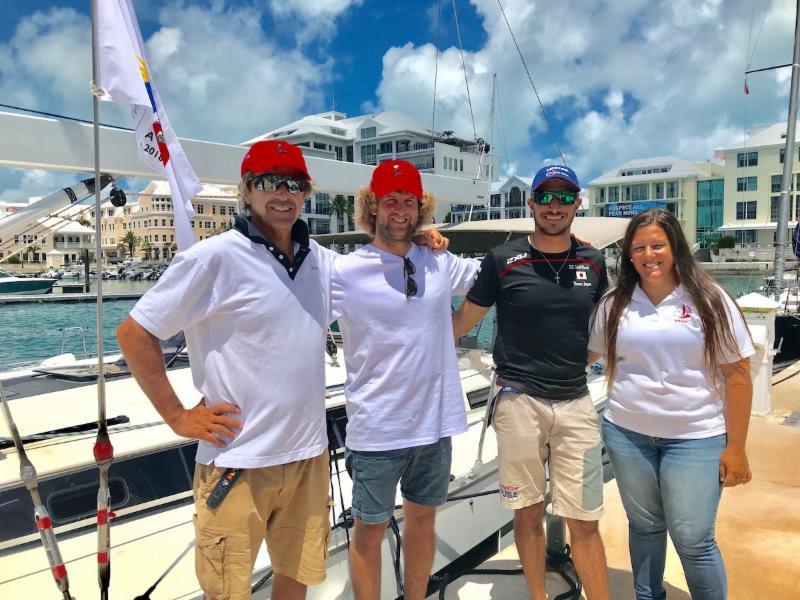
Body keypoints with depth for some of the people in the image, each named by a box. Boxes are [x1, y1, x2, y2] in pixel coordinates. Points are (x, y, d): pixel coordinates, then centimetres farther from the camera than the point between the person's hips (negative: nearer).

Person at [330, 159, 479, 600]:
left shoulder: (441, 264, 2)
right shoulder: (345, 272, -11)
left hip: (435, 422, 5)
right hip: (377, 428, -4)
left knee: (422, 519, 21)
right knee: (370, 530, 11)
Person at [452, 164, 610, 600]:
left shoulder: (593, 263, 7)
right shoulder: (503, 259, -3)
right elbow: (463, 320, 4)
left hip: (576, 403, 2)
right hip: (519, 400, -2)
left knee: (584, 522, 6)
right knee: (528, 512, 12)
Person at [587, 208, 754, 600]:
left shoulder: (709, 300, -6)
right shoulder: (615, 304, 2)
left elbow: (738, 375, -5)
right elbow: (583, 354, 12)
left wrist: (735, 447, -7)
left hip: (695, 438, -2)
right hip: (626, 434, 3)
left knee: (693, 540, 1)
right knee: (644, 526, 16)